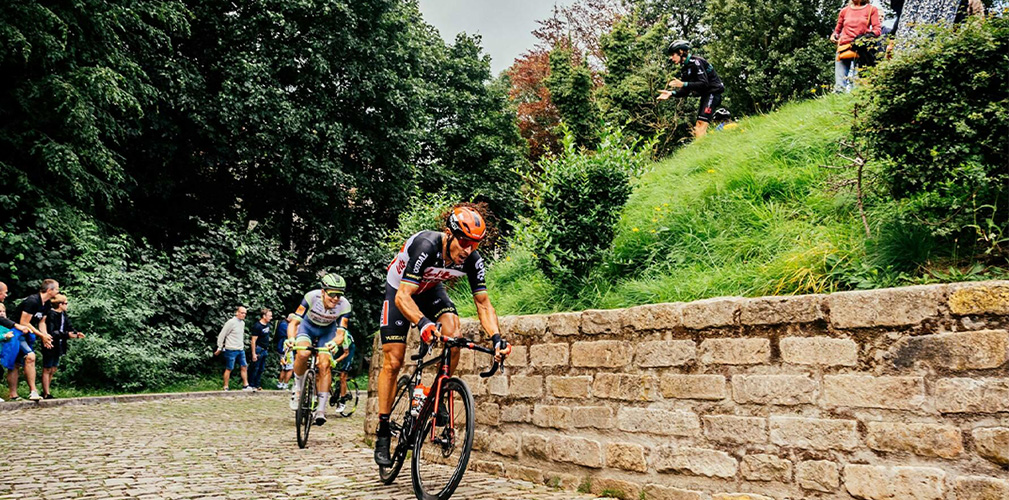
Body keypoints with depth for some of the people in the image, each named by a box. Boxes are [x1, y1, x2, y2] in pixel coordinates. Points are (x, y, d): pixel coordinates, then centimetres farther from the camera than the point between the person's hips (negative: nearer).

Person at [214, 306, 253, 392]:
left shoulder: (242, 323, 10)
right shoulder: (231, 322, -14)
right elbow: (222, 335, -11)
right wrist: (219, 348, -8)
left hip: (241, 350, 8)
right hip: (231, 350, -8)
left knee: (244, 366, 6)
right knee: (229, 369, 0)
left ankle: (245, 386, 12)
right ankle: (226, 387, 9)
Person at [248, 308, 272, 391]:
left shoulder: (267, 325, 9)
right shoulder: (257, 326, -16)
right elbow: (253, 340, -17)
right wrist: (253, 354, -20)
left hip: (264, 350, 8)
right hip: (258, 349, -8)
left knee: (261, 369, 12)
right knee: (255, 368, -1)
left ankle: (258, 385, 20)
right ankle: (251, 385, 7)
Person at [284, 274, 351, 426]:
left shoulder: (344, 305, -30)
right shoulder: (312, 297, -33)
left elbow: (340, 333, -31)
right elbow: (294, 322, -32)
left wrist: (334, 343, -54)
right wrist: (291, 338, -52)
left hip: (327, 331, 1)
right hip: (308, 326, -1)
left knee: (324, 365, -17)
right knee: (303, 354, -31)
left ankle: (321, 410, -8)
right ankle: (298, 387, -3)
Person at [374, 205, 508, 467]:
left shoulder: (473, 259, -25)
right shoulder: (426, 246, -38)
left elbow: (483, 304, -18)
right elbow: (403, 296, -42)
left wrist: (497, 338, -34)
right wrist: (423, 323, -60)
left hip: (431, 290, 4)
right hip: (400, 290, -3)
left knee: (453, 335, -25)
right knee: (393, 361, -6)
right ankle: (383, 433, 4)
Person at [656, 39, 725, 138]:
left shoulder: (695, 62, -16)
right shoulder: (685, 68, 11)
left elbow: (704, 84, -26)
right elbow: (685, 91, 8)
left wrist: (683, 84, -30)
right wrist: (671, 93, -10)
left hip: (713, 92, -10)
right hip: (705, 95, 10)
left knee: (702, 123, -20)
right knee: (698, 127, 6)